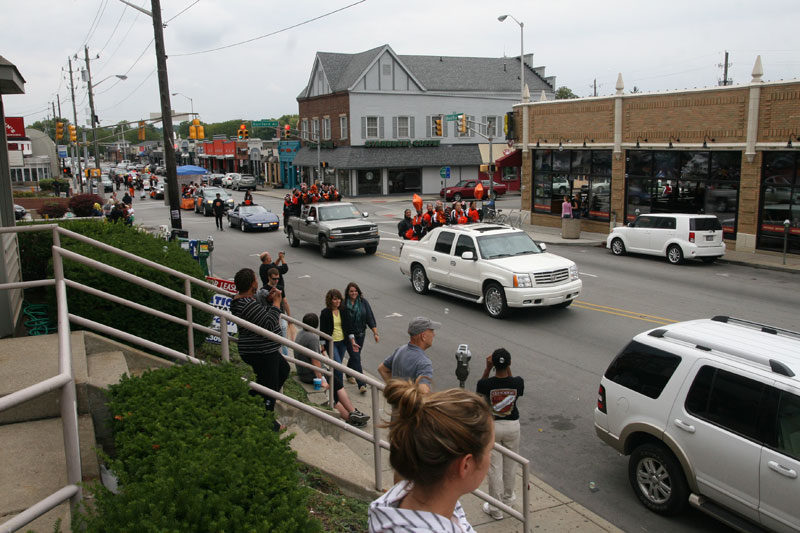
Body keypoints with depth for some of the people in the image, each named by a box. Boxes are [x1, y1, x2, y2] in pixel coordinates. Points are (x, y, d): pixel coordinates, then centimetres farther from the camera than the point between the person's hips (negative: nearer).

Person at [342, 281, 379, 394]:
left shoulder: (363, 302, -4)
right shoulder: (343, 303, -11)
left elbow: (370, 317, -3)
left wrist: (375, 333, -7)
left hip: (360, 334, 3)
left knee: (354, 356, 18)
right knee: (356, 358, -10)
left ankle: (349, 374, 44)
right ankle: (361, 385, -11)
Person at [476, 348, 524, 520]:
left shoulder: (486, 384, -22)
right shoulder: (518, 382, -18)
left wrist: (488, 368, -6)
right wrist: (508, 369, -1)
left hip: (492, 426, -2)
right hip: (512, 425, 2)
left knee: (494, 467, 8)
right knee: (510, 464, 21)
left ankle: (495, 508, 16)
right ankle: (507, 497, 41)